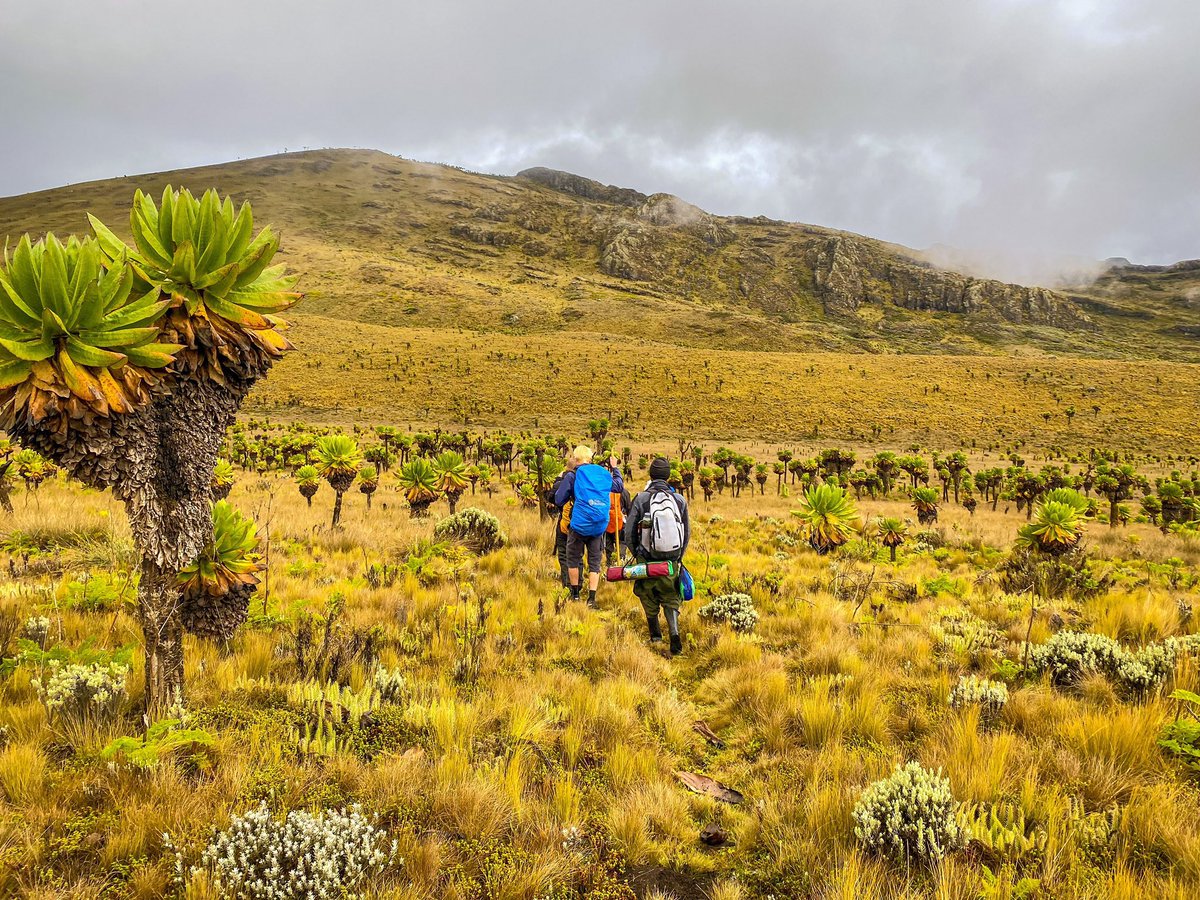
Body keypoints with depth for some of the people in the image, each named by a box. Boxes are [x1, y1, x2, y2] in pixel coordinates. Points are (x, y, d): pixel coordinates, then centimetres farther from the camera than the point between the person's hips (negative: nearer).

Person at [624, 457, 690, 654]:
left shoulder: (641, 499, -10)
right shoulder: (679, 499, -3)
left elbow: (629, 532, -4)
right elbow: (687, 532, 4)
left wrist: (636, 554, 14)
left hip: (647, 559, -1)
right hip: (671, 560, 2)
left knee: (648, 594, 19)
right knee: (670, 597, 14)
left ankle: (655, 634, 29)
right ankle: (674, 633, -7)